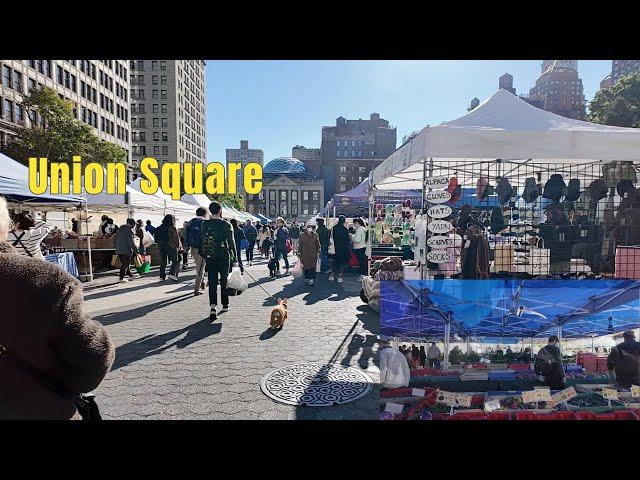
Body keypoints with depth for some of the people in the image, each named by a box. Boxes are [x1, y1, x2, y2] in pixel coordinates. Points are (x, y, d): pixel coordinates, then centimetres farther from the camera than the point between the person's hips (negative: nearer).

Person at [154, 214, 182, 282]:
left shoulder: (159, 228, 5)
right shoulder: (172, 228, -12)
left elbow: (156, 238, 10)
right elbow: (176, 239, -9)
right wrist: (179, 246, 2)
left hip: (162, 247, 6)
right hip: (171, 247, -6)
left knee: (163, 262, 13)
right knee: (175, 261, 3)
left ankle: (162, 276, 14)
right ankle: (172, 274, -12)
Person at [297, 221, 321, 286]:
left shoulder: (315, 235, 4)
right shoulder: (302, 235, 0)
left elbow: (318, 244, 11)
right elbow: (300, 245, 3)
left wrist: (318, 251, 3)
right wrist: (299, 254, 2)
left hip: (313, 254, 1)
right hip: (305, 254, 0)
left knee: (312, 267, -6)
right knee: (306, 267, 7)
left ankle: (311, 280, -6)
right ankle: (307, 279, 22)